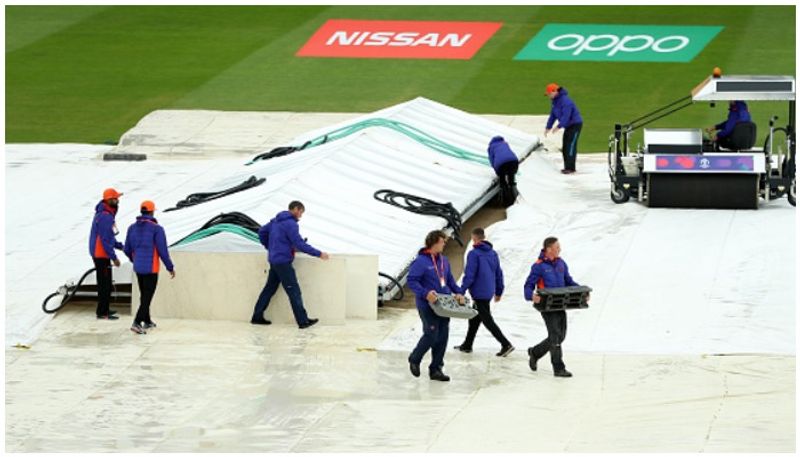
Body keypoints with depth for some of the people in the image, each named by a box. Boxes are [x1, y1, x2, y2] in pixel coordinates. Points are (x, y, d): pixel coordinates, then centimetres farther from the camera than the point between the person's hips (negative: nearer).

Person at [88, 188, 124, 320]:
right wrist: (114, 258, -20)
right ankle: (102, 312, -1)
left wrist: (120, 246, 18)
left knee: (106, 283, 18)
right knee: (104, 284, -5)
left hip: (101, 254, 10)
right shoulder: (105, 217, -22)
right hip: (101, 254, -10)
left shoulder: (108, 214, 11)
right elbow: (105, 240, -23)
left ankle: (104, 309, 26)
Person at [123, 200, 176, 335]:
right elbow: (163, 251, -14)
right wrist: (170, 267, -1)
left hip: (138, 268, 6)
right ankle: (137, 323, -15)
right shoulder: (157, 229, -14)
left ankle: (147, 321, 33)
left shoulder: (132, 228, 3)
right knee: (147, 297, -3)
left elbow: (127, 249, 9)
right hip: (151, 268, -6)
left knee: (144, 295, 21)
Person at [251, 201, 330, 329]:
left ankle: (257, 317, 17)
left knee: (270, 289, 14)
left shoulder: (276, 220, 13)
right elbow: (300, 244, -19)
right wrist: (319, 254, -14)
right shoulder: (290, 224, -15)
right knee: (294, 292, -6)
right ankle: (303, 321, -7)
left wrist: (270, 247, 26)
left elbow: (262, 232, 22)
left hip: (274, 260, 9)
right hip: (283, 262, -9)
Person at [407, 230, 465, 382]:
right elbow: (411, 281, -16)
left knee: (443, 337, 5)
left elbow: (450, 280, 21)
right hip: (427, 306, -8)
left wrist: (458, 293, 4)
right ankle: (414, 360, 16)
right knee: (431, 335, -9)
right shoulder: (421, 261, -12)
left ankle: (436, 369, 14)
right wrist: (425, 293, -29)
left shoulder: (444, 261, 13)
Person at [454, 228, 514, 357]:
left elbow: (469, 275, -17)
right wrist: (499, 292, 22)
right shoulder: (493, 253, 8)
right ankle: (467, 345, 28)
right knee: (475, 318, 19)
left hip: (479, 292, -8)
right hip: (489, 292, 8)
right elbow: (499, 273, 14)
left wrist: (461, 291, -11)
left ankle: (506, 344, -11)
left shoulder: (474, 254, -14)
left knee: (487, 320, -4)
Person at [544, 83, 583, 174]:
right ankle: (568, 167, 14)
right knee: (565, 146, 9)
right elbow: (553, 115, 12)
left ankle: (570, 168, -13)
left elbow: (566, 116, -31)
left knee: (571, 145, -13)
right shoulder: (555, 101, 7)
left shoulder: (565, 100, -24)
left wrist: (558, 126, -34)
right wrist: (548, 127, 4)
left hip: (575, 124, -10)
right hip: (568, 125, 10)